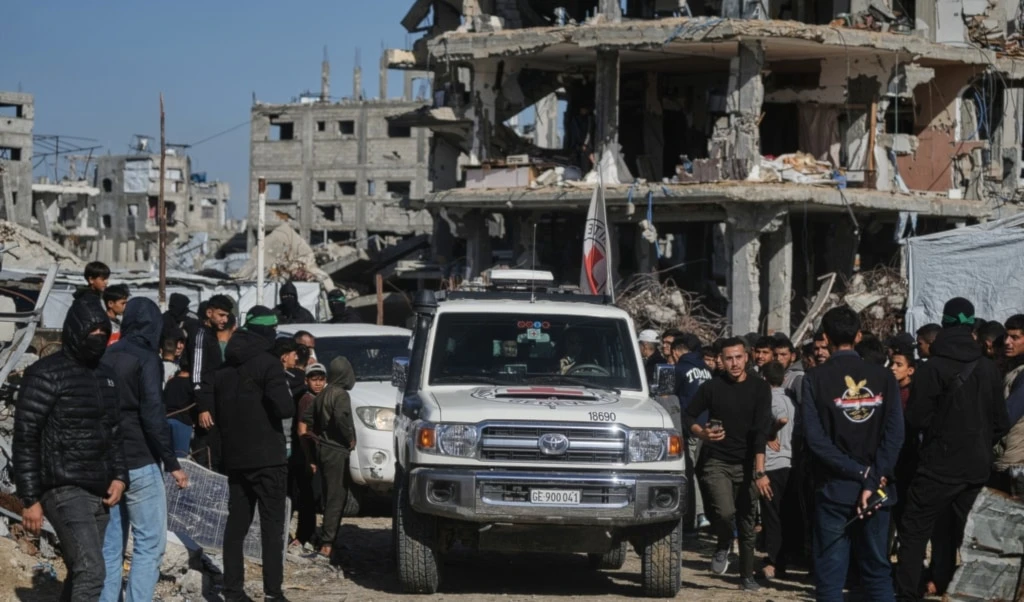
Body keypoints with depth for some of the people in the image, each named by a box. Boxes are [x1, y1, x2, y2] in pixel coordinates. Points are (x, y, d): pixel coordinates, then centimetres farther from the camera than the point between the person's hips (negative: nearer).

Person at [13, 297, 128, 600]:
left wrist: (119, 476, 8)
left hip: (99, 493, 8)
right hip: (64, 492, -8)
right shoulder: (46, 375, -8)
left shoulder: (106, 376, 15)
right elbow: (25, 440, -10)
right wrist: (30, 499, -13)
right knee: (91, 572, -19)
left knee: (80, 574, 12)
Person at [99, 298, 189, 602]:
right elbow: (153, 414, -16)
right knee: (149, 545, -3)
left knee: (110, 547, 9)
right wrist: (172, 463, -12)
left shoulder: (106, 358, 10)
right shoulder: (146, 359, -9)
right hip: (139, 463, -6)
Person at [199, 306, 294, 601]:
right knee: (272, 524, -4)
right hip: (267, 457, -6)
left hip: (234, 458, 6)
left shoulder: (223, 368, 9)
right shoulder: (268, 364, -12)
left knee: (236, 523, 11)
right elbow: (284, 408, -20)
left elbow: (206, 403, 11)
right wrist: (291, 404, 1)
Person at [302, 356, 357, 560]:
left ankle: (328, 540, 19)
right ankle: (327, 543, -10)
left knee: (329, 496, 15)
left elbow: (307, 417, 15)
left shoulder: (323, 395, 9)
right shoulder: (341, 395, -15)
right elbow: (342, 417, -30)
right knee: (336, 497, -6)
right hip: (337, 451, -8)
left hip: (322, 449, 8)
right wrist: (350, 439, -17)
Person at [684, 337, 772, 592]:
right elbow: (688, 416, 9)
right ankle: (723, 547, 9)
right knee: (725, 511, -22)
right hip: (715, 462, -1)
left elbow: (761, 431, -8)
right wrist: (702, 433, -13)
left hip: (746, 464, 1)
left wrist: (760, 471, -17)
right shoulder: (712, 387, -1)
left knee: (747, 523, 5)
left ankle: (747, 576, 19)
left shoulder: (759, 389, 0)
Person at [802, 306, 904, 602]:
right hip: (877, 489, 2)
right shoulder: (883, 377, 0)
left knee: (830, 574, 2)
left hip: (834, 488, -2)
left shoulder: (816, 379, -5)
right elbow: (895, 433, -9)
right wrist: (873, 479, -13)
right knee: (877, 569, 10)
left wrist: (861, 474, -12)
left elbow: (815, 437, -14)